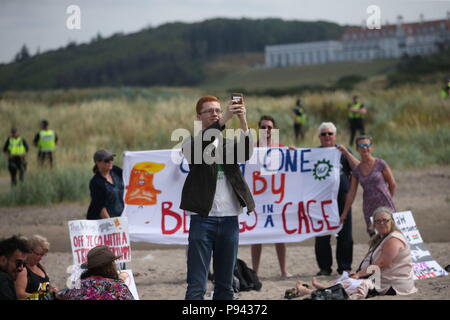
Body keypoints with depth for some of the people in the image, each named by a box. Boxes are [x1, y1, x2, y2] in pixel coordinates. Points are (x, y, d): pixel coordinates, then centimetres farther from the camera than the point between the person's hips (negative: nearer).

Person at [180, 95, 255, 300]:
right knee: (197, 286, -6)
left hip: (229, 219, 4)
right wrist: (224, 119, -30)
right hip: (203, 219, -4)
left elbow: (246, 153, -8)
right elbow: (200, 147, -20)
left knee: (225, 285, 9)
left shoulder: (229, 145, 14)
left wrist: (243, 121, -23)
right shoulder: (192, 143, 4)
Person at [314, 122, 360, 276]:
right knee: (322, 236, 0)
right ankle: (324, 267, 9)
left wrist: (346, 152, -10)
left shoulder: (342, 152, 11)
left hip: (342, 198, 0)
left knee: (345, 235, 1)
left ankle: (345, 267, 10)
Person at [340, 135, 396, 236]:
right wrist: (344, 214, 13)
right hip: (369, 209, 3)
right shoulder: (356, 171, 7)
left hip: (384, 205, -3)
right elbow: (351, 194, 12)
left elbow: (393, 185, 5)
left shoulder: (380, 164, -3)